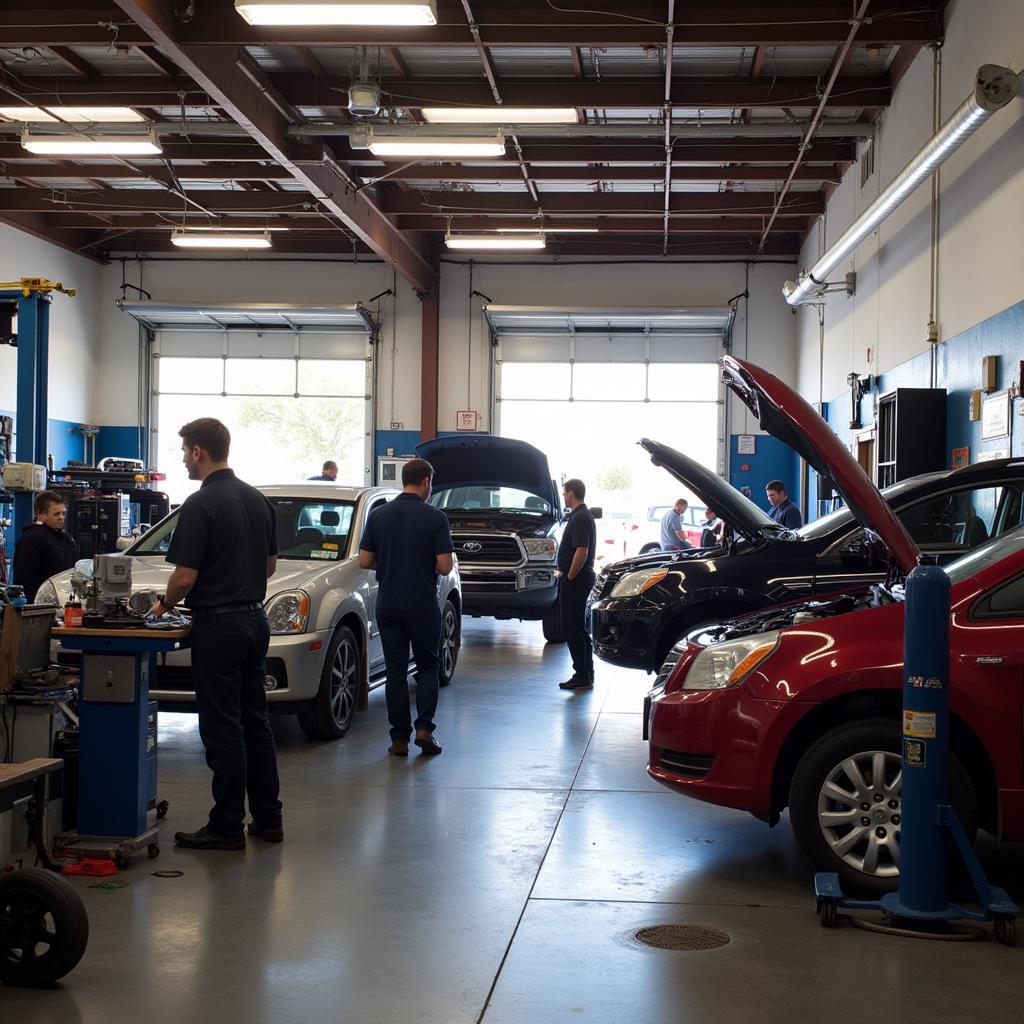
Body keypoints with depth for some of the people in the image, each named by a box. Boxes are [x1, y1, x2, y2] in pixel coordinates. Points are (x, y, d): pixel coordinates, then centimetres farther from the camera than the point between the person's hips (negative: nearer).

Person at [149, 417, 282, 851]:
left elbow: (186, 576, -17)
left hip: (218, 625, -8)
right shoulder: (257, 499, 9)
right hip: (255, 619, 8)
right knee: (255, 722, 14)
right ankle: (267, 818, 18)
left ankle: (227, 827, 4)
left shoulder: (200, 504, -15)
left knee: (222, 728, -2)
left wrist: (165, 603, 2)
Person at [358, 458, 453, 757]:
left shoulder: (379, 515, 0)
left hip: (388, 605, 2)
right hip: (423, 605, -2)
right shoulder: (435, 517, -9)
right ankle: (424, 727, -1)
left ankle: (400, 737, 8)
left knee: (395, 670, 8)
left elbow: (365, 561, 1)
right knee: (427, 666, 13)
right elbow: (444, 567, -12)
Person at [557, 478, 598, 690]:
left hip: (575, 579, -11)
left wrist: (569, 577, -19)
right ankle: (586, 674, 20)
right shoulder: (583, 515, 16)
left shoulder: (580, 518, -17)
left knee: (572, 629, -7)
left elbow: (582, 551, -25)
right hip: (581, 579, 11)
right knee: (579, 628, 15)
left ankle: (582, 676, -5)